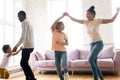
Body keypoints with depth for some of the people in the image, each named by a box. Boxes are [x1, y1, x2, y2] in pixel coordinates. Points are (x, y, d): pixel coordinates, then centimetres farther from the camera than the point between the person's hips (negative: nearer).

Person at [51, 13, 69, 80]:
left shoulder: (64, 34, 7)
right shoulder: (54, 31, 2)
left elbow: (67, 43, -4)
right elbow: (55, 22, -12)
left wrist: (61, 42, -20)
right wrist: (62, 16, -12)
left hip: (63, 51, 0)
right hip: (56, 51, 0)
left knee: (64, 64, -22)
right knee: (58, 67, 3)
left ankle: (66, 74, 5)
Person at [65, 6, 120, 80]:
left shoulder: (98, 21, -5)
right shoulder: (86, 22, 9)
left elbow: (111, 20, -5)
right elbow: (75, 20, 14)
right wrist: (68, 15, 8)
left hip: (99, 43, -6)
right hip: (92, 44, 6)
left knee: (91, 59, -22)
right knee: (94, 63, 6)